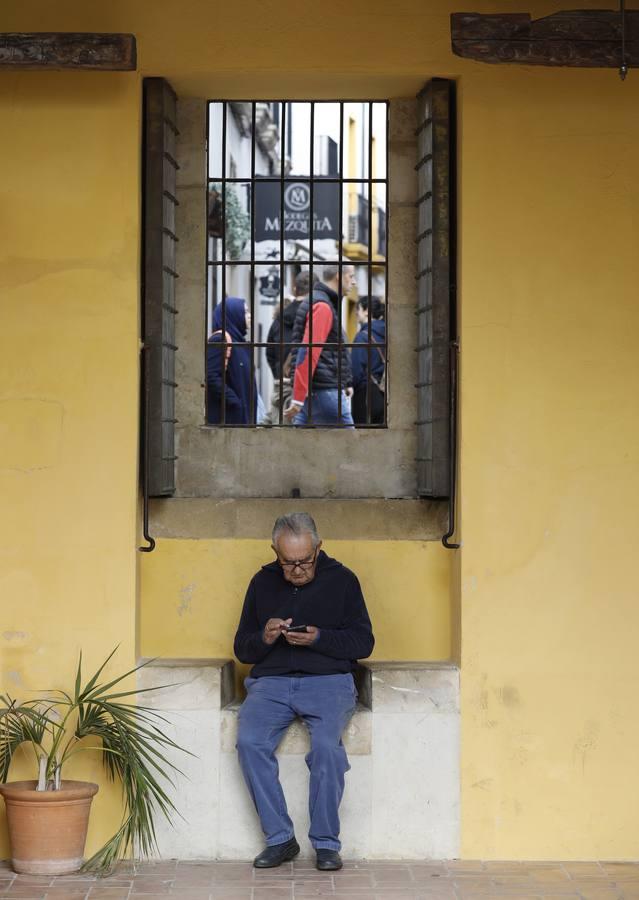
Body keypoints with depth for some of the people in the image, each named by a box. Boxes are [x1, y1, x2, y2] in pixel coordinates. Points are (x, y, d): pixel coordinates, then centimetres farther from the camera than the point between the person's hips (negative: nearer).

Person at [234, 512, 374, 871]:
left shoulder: (342, 579, 8)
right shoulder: (263, 582, 15)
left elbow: (364, 643, 3)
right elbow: (242, 648, 17)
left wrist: (318, 638, -12)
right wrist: (264, 638, -6)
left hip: (329, 680, -2)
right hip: (271, 681, 2)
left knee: (327, 745, -31)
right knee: (249, 741, -27)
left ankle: (326, 842, -17)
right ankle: (280, 838, -17)